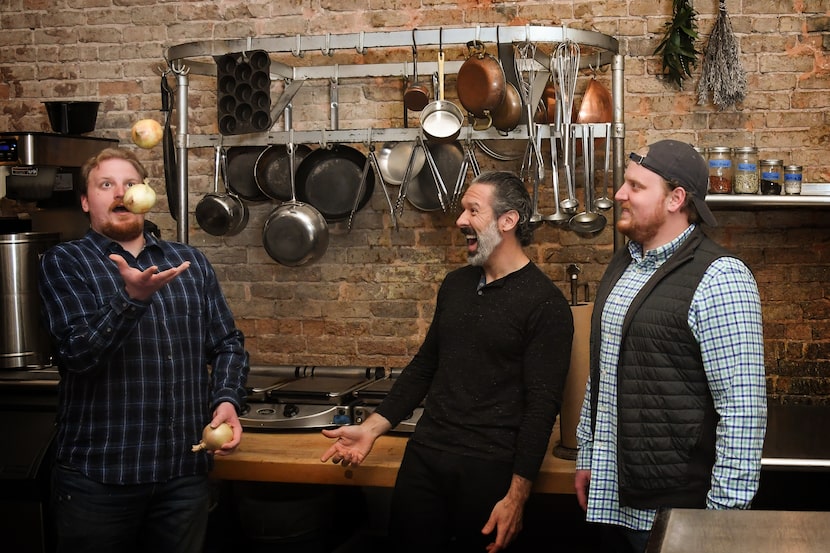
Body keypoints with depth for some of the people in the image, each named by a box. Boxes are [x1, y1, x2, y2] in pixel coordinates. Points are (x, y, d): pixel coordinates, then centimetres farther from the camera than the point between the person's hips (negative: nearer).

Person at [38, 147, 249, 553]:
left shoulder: (190, 262, 11)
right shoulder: (65, 262, -1)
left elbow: (227, 344, 11)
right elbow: (79, 352, -14)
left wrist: (227, 401, -7)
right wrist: (134, 297, -29)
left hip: (186, 471, 4)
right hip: (98, 475, -3)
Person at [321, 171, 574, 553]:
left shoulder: (545, 303, -10)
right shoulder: (455, 285, 10)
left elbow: (542, 406, -12)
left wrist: (517, 495, -15)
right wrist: (372, 428, 8)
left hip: (488, 468, -5)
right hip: (423, 457, 6)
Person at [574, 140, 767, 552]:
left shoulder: (718, 278, -16)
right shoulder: (621, 266, 10)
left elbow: (743, 407, -19)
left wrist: (725, 512, -18)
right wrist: (587, 454, 17)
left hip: (679, 510, -7)